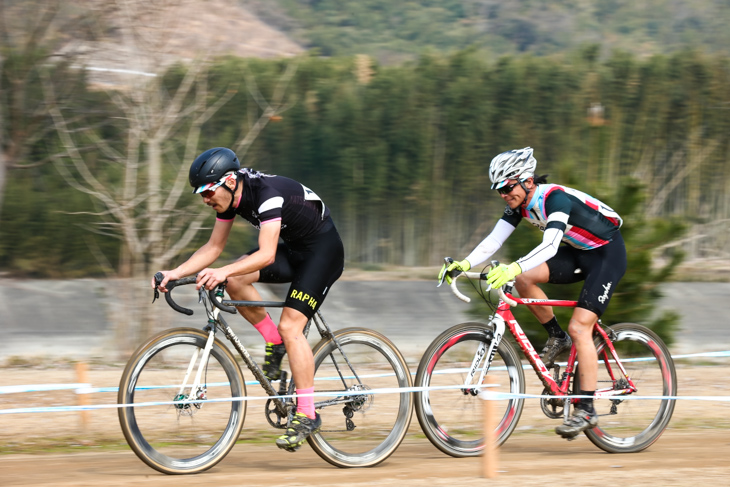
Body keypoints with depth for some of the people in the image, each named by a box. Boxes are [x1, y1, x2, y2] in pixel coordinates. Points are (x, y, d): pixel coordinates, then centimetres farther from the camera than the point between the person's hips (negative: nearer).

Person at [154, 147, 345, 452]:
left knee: (290, 326, -20)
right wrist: (175, 273, -12)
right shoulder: (230, 197, -6)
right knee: (234, 280, -14)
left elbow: (267, 255, -40)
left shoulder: (267, 194, -31)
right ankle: (275, 345, 5)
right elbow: (214, 247, 1)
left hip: (324, 250, -8)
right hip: (293, 249, 8)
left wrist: (222, 272, -52)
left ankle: (307, 414, -13)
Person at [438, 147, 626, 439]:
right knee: (524, 279, -14)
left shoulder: (555, 198, -29)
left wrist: (513, 268, -56)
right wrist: (464, 264, -25)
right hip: (579, 253, 8)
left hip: (608, 254, -8)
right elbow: (494, 240, -9)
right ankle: (557, 338, 7)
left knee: (579, 327, -18)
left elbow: (550, 245, -43)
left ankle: (586, 410, -14)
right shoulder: (520, 205, -5)